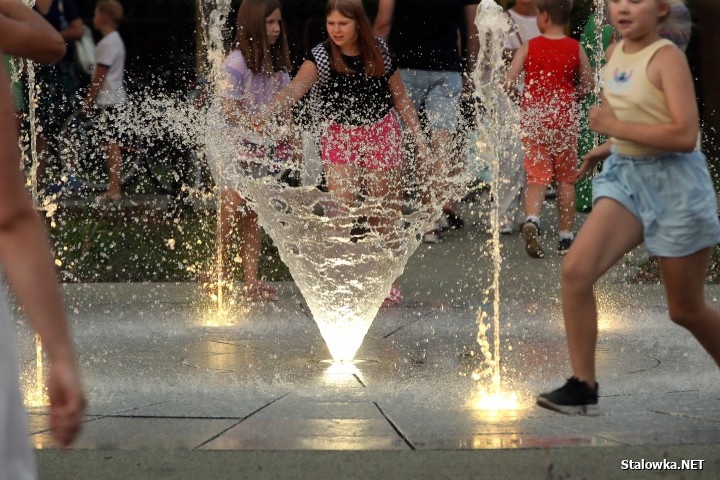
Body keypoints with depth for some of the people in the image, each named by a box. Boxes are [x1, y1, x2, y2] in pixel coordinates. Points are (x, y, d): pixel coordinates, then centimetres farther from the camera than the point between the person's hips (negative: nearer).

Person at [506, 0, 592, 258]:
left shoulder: (528, 47, -3)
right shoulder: (576, 49, 0)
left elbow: (509, 80, -8)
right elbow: (587, 85, 3)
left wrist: (522, 97, 11)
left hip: (534, 118, -1)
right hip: (564, 117, 1)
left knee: (537, 177, 1)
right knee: (565, 179, 10)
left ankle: (531, 219, -26)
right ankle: (566, 238, 12)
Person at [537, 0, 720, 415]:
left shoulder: (667, 57, -17)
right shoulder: (615, 53, 6)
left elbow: (685, 134, -26)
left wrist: (614, 127, -22)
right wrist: (610, 147, 10)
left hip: (674, 183, -6)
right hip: (626, 177, 6)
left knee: (686, 309, 7)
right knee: (576, 271, -13)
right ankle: (583, 387, -5)